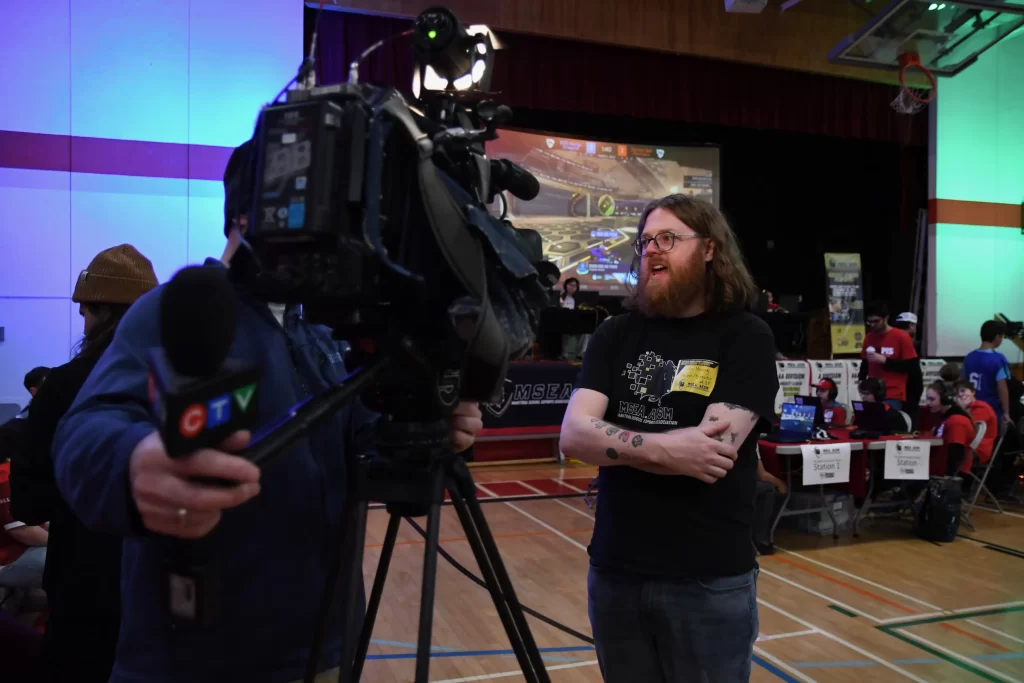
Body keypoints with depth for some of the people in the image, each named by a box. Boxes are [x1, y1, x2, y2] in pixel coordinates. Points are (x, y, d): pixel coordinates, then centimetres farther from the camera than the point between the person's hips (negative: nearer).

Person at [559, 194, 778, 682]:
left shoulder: (745, 336, -6)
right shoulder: (616, 334, 4)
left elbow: (715, 453, -19)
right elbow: (573, 436, -8)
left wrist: (617, 444, -11)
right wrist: (663, 448, -21)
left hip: (710, 578, -3)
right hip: (615, 571, 4)